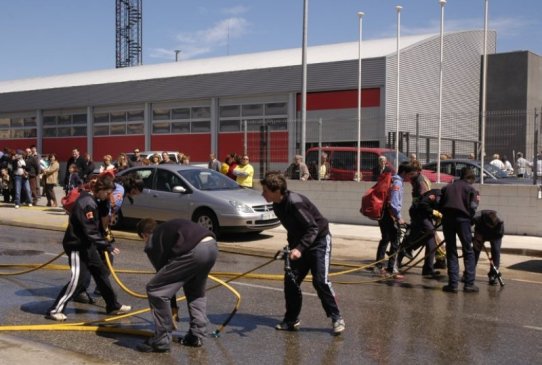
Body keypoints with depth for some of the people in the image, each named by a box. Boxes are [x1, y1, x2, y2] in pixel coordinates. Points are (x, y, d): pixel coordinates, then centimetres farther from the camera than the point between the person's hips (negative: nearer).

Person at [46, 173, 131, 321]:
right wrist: (107, 246, -24)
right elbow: (90, 232, -27)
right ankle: (55, 310, -1)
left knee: (101, 273, 14)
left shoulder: (91, 200, 8)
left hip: (86, 244, 10)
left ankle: (113, 306, 24)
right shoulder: (87, 203, -24)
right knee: (78, 279, -10)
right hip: (77, 246, -10)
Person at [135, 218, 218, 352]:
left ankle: (161, 340, 13)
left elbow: (163, 270, 17)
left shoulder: (151, 244, 16)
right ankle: (196, 336, 32)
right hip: (212, 246, 8)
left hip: (194, 251, -8)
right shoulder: (166, 228, 35)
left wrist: (173, 306, 29)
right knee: (196, 290, 33)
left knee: (155, 289, 7)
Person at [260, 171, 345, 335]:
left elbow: (313, 228, -29)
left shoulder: (295, 202, -29)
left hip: (319, 240, -8)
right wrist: (292, 248, 14)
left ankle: (337, 318, -2)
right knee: (290, 279, 2)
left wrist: (299, 249, -38)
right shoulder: (277, 206, -1)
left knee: (320, 280, -16)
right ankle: (292, 320, 14)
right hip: (299, 244, 8)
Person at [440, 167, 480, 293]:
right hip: (462, 219, -3)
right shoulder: (470, 189, 8)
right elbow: (472, 207, -3)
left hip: (447, 219, 3)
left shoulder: (447, 187, 20)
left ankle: (453, 284, 4)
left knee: (451, 252, 9)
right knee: (468, 252, 7)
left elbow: (440, 206, 14)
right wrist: (470, 218, 13)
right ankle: (469, 284, 3)